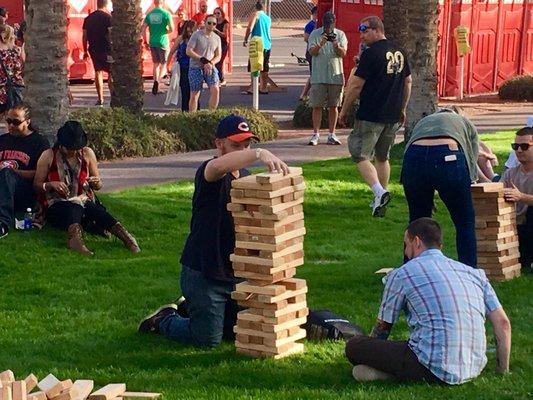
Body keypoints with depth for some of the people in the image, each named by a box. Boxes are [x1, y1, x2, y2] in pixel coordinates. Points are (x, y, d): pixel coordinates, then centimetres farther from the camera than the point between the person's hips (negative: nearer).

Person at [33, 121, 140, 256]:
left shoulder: (87, 154, 9)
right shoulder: (48, 156, 2)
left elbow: (98, 186, 18)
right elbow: (36, 185, 4)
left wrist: (96, 183, -7)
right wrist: (51, 185, -17)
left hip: (84, 201, 3)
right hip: (57, 205, -2)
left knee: (94, 209, -34)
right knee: (74, 208, -39)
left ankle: (123, 234, -58)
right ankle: (76, 236, -70)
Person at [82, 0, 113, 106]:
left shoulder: (88, 18, 9)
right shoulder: (107, 17, -8)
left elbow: (84, 36, 10)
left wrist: (85, 51, 17)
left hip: (93, 50, 5)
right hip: (106, 49, -5)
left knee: (98, 72, 12)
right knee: (111, 73, 2)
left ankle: (100, 99, 10)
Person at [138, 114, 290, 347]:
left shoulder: (245, 176, 11)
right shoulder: (208, 173, -18)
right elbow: (219, 166, -44)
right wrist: (259, 154, -57)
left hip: (236, 273, 8)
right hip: (204, 273, -8)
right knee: (207, 340, -4)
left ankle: (188, 307, 40)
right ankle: (164, 320, 24)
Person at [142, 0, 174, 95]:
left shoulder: (149, 14, 4)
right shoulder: (166, 14, -8)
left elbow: (143, 29, 2)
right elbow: (172, 29, -12)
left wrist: (146, 42, 11)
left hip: (152, 43, 3)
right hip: (163, 42, -3)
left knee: (156, 64, 16)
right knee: (164, 64, 5)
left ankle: (156, 82, 18)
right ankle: (157, 81, -17)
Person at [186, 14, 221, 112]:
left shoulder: (217, 38, 8)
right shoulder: (197, 35, -5)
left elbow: (218, 56, 8)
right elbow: (188, 51, -11)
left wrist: (210, 63, -13)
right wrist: (202, 59, -17)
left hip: (210, 68, 3)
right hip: (196, 68, -3)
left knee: (215, 89, -18)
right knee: (194, 95, 0)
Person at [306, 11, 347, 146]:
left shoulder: (340, 35, 4)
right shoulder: (315, 34, 0)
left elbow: (343, 53, -4)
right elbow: (312, 52, -9)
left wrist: (337, 46, -25)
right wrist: (321, 44, -27)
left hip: (336, 76, 2)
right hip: (318, 77, -2)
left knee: (333, 106, 6)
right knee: (317, 106, -1)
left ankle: (331, 135, 12)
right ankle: (315, 134, 3)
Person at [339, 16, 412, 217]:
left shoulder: (371, 53, -14)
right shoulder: (399, 52, 10)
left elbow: (356, 85, -14)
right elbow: (408, 82, 18)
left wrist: (344, 111, -4)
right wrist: (402, 109, 26)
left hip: (371, 115, -7)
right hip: (393, 117, 7)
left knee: (360, 155, -1)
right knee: (383, 157, 18)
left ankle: (380, 192, -20)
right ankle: (380, 200, 21)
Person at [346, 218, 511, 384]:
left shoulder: (401, 274, 5)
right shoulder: (474, 273, 16)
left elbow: (383, 326, 18)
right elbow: (503, 323, 12)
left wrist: (368, 355, 36)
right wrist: (503, 371, 22)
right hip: (473, 369, 5)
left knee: (354, 345, 7)